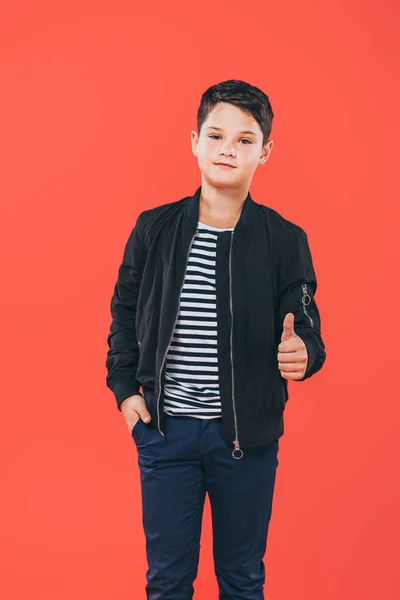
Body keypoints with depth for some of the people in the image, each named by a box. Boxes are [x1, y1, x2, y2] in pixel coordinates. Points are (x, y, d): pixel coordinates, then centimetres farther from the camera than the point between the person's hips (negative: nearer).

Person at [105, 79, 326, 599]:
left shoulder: (285, 240, -4)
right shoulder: (154, 228, 0)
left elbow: (306, 328, -4)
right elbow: (124, 313, 10)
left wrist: (303, 352, -26)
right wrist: (124, 388, 3)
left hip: (248, 433, -1)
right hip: (164, 428, 1)